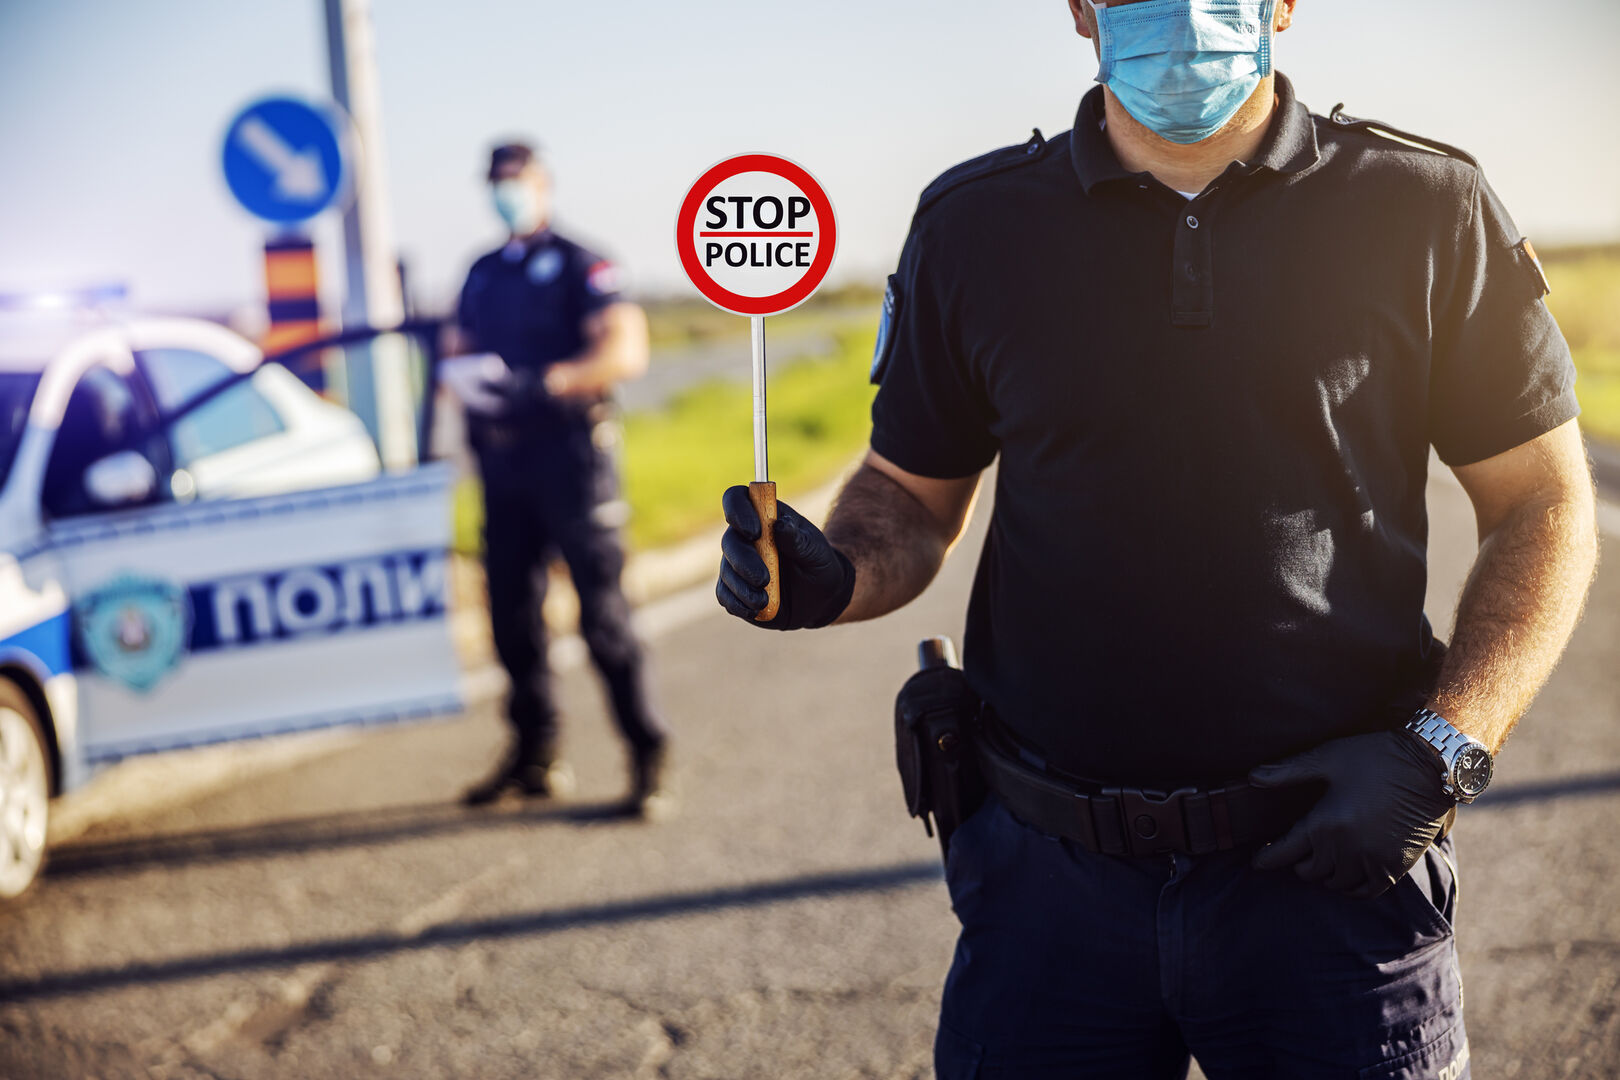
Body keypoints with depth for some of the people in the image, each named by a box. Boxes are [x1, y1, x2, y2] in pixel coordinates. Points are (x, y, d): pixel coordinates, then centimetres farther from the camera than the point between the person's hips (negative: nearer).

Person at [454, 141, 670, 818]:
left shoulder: (579, 266, -2)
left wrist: (546, 383, -26)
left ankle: (648, 756, -1)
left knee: (602, 612, -7)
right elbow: (462, 354, 21)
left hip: (568, 452, -6)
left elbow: (626, 351, -14)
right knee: (512, 611, 9)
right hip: (502, 459, 6)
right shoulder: (482, 274, 18)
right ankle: (533, 756, 20)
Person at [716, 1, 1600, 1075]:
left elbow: (1547, 504, 3)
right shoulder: (972, 228, 3)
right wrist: (834, 575, -11)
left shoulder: (1425, 208, -1)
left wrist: (1444, 748, -10)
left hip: (1333, 867, -1)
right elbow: (913, 494, 12)